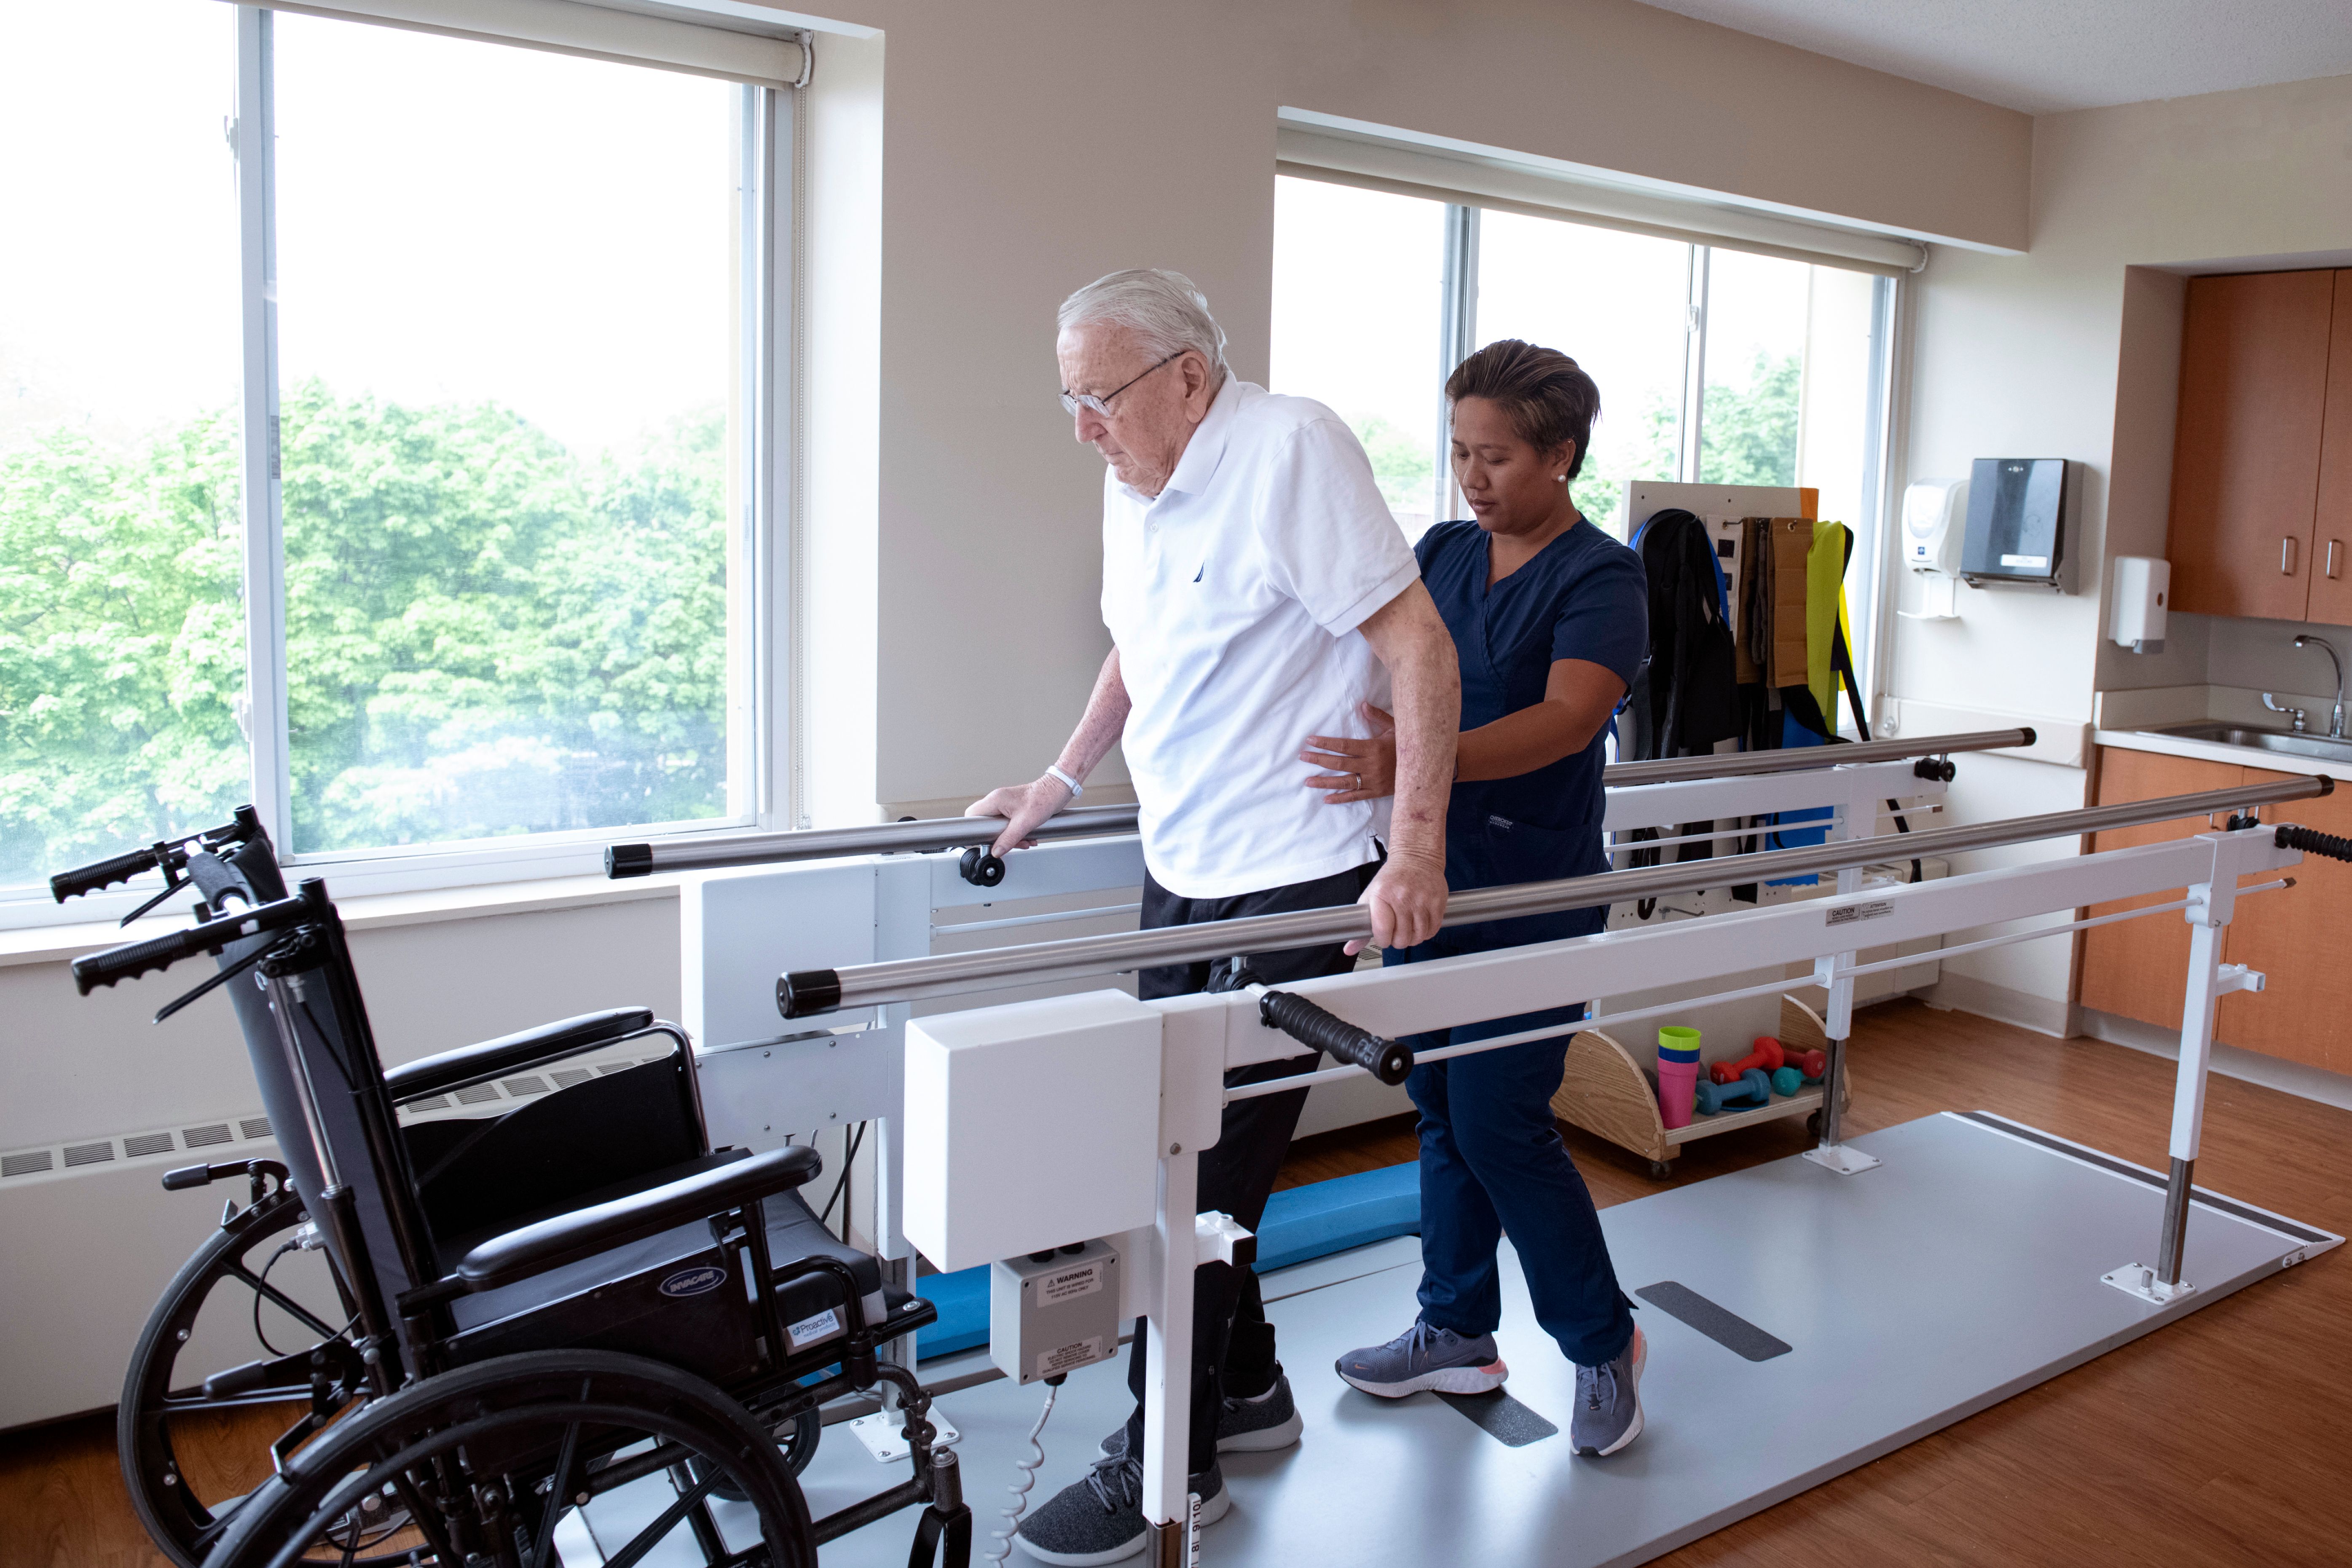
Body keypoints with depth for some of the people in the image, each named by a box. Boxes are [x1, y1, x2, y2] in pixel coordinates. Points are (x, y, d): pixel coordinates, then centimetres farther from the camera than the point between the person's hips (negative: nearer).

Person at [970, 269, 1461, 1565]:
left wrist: (1416, 848, -23)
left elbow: (1418, 645, -18)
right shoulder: (1134, 482, 10)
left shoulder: (1291, 450, -16)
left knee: (1205, 1173, -2)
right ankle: (1245, 1389, 34)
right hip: (1182, 872, 8)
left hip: (1293, 884, -8)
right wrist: (1061, 782, 26)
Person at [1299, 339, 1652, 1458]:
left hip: (1536, 900, -6)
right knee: (1441, 1111, 13)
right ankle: (1456, 1334, 29)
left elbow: (1566, 718, -28)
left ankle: (1604, 1343, 18)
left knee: (1500, 1124, -5)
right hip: (1432, 881, 7)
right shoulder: (1442, 554, 9)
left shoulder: (1600, 578, -11)